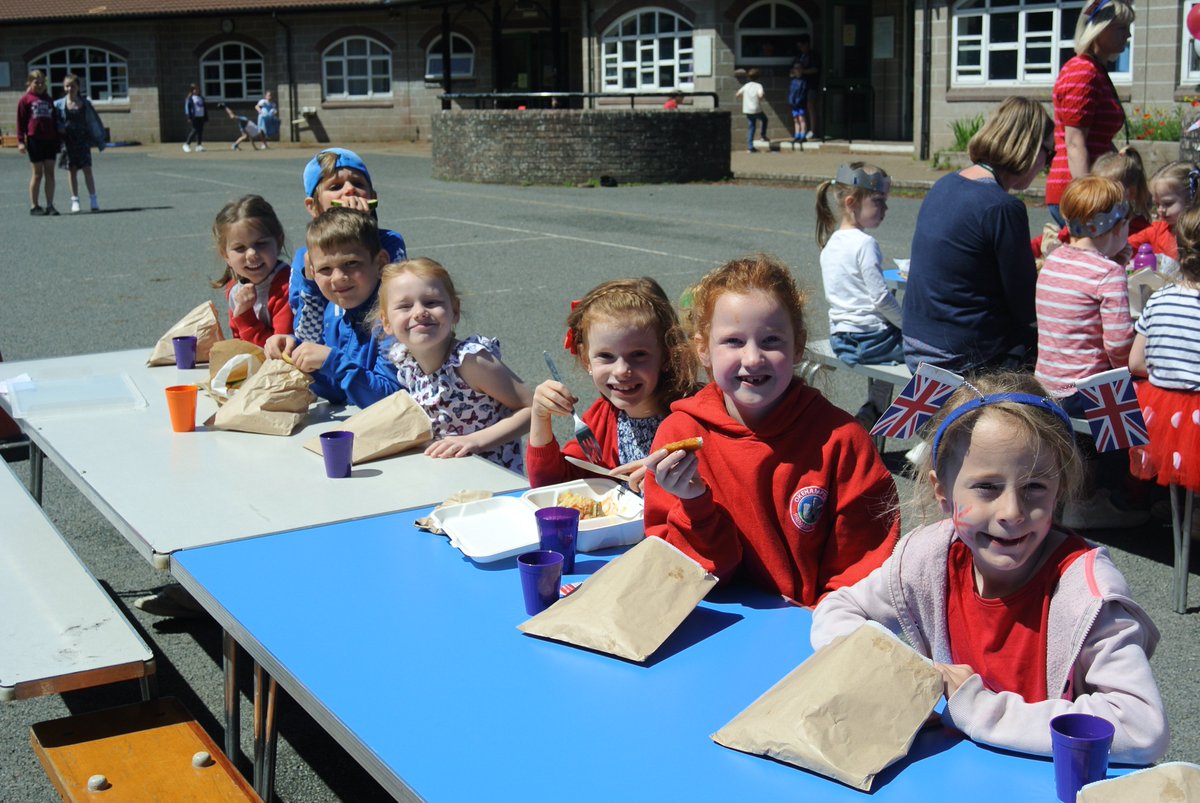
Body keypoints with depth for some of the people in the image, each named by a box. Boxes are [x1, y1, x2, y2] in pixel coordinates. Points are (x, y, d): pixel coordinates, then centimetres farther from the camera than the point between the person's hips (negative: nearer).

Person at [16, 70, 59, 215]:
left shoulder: (48, 99, 15)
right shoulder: (25, 99, 1)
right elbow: (20, 121, -1)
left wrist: (57, 139, 16)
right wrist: (20, 141, -8)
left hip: (49, 140, 4)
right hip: (34, 139, -4)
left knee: (50, 173, 3)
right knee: (37, 173, -1)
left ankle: (50, 205, 6)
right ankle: (34, 206, 7)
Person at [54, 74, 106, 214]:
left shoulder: (85, 103, 3)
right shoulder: (59, 104, 2)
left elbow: (93, 121, 8)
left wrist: (99, 140, 7)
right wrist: (60, 128, -14)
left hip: (83, 140, 0)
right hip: (68, 141, 0)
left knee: (87, 169, -4)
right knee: (72, 170, 4)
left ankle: (93, 199, -2)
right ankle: (75, 201, 10)